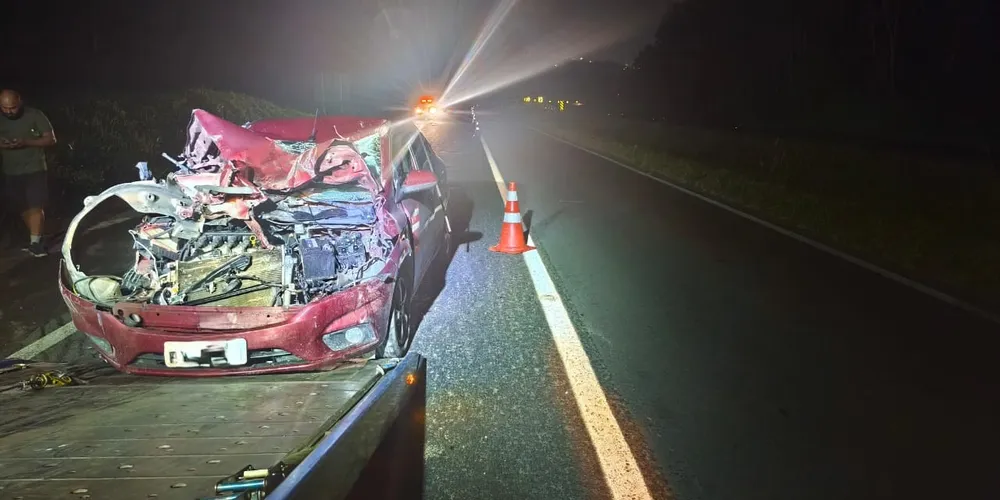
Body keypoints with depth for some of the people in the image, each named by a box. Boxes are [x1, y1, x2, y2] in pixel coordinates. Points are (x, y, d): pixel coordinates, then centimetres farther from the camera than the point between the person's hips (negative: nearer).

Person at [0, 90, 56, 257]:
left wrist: (26, 143, -22)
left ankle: (35, 242, -13)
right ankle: (35, 237, 24)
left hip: (34, 170, -4)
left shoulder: (35, 116, -7)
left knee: (35, 206, -13)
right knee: (23, 208, 10)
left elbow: (51, 140, -8)